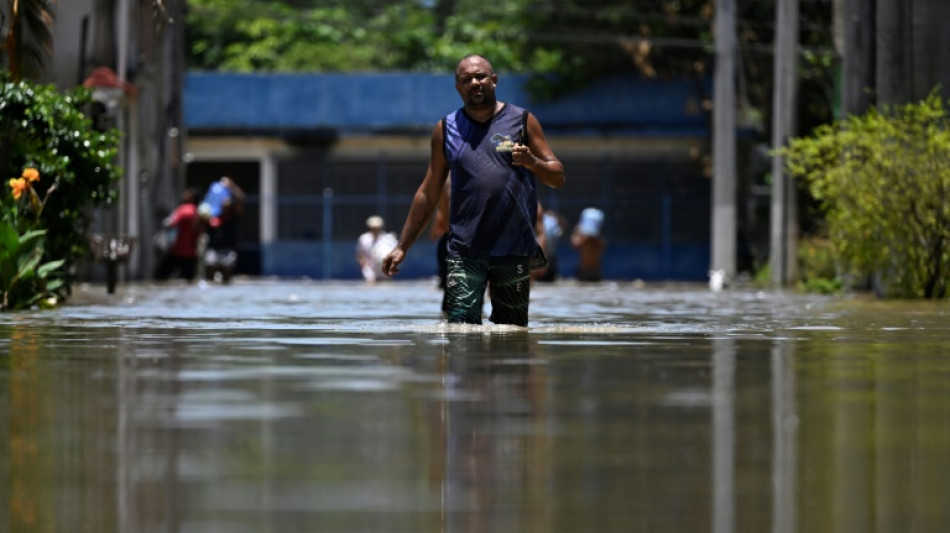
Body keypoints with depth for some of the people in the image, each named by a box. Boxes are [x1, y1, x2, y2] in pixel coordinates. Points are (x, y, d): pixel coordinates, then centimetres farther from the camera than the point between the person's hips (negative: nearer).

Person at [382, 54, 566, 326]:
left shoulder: (522, 121, 8)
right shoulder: (446, 129, 13)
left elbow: (558, 178, 8)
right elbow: (429, 194, 17)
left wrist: (532, 162, -14)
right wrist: (402, 247, 14)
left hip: (514, 250, -1)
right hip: (464, 250, 1)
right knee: (460, 325, -13)